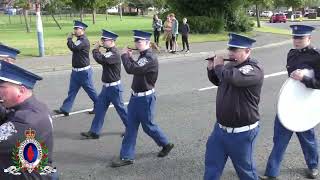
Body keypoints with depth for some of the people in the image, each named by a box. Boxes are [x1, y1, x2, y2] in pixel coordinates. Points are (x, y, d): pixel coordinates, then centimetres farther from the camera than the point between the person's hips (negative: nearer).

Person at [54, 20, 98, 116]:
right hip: (76, 71, 9)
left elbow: (73, 48, -27)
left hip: (84, 71, -9)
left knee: (90, 91, 4)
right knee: (72, 91, 11)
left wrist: (69, 38, -14)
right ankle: (65, 109, 15)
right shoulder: (79, 40, 12)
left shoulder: (84, 41, -18)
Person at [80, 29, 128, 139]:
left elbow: (101, 60, -31)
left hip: (114, 87, -9)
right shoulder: (109, 52, 9)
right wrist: (97, 51, -1)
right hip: (106, 86, 9)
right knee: (99, 108, 8)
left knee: (120, 109, 5)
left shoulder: (115, 54, -21)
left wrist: (95, 50, -14)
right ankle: (94, 132, 15)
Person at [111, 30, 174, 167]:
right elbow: (136, 69, 16)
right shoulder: (143, 56, 9)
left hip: (145, 98, -9)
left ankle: (166, 144, 31)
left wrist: (124, 55, -15)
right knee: (131, 127, 9)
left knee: (148, 126, 7)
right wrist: (130, 57, 4)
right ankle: (126, 157, 17)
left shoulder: (151, 58, -22)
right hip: (136, 96, 9)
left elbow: (132, 69, -29)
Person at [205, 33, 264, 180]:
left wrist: (219, 66, -20)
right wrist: (211, 68, 3)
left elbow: (232, 78, -39)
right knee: (211, 167, 18)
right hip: (220, 128, 8)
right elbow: (217, 81, 23)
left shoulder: (254, 69, -20)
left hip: (242, 133, -7)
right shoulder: (231, 65, 4)